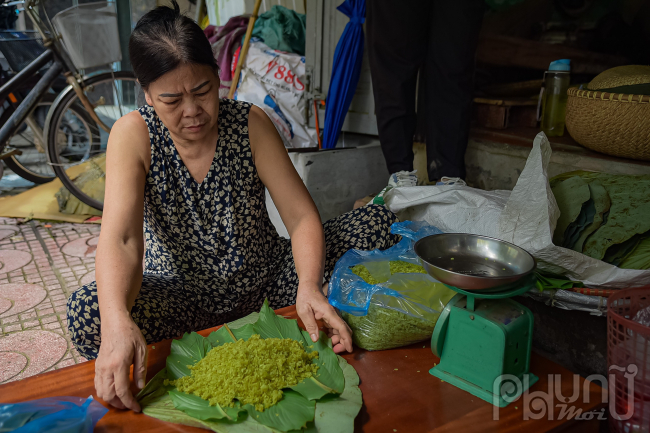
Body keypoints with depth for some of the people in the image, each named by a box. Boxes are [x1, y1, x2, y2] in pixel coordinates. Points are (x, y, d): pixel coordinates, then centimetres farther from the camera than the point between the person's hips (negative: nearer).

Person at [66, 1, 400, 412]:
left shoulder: (250, 123, -11)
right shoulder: (133, 135, -14)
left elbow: (302, 216, -15)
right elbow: (120, 238, -28)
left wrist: (308, 286, -35)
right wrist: (117, 323, -47)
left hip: (266, 281, 2)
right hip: (183, 295, -1)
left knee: (381, 225, -15)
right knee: (88, 312, -32)